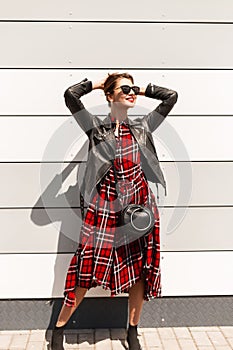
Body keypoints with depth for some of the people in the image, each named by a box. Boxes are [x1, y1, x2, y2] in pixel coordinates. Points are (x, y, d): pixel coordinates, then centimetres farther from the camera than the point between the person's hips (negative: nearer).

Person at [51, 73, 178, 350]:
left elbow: (172, 96, 14)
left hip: (139, 204, 4)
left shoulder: (142, 127, 11)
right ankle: (59, 328, 20)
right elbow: (70, 95, -9)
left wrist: (141, 90, 16)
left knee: (140, 268, 8)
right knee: (89, 267, 0)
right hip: (106, 206, -3)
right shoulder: (96, 127, 2)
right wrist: (96, 84, 5)